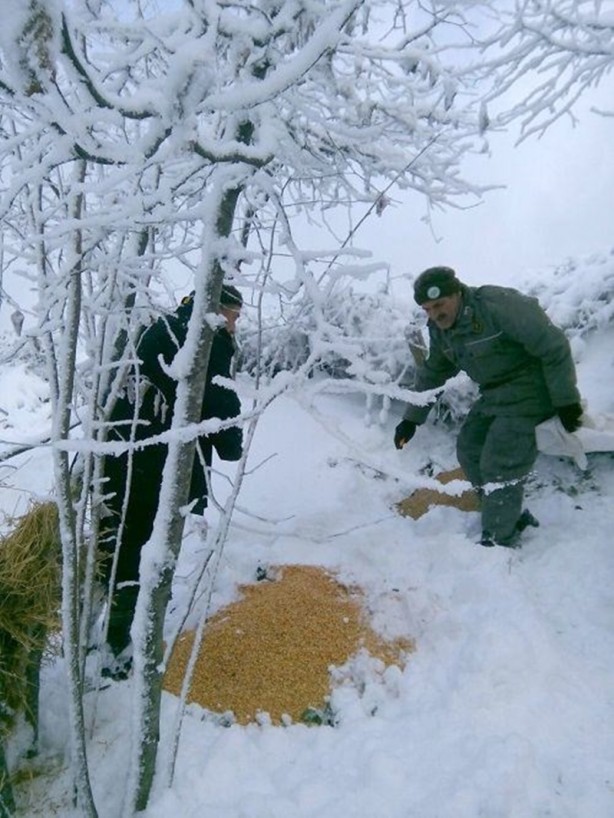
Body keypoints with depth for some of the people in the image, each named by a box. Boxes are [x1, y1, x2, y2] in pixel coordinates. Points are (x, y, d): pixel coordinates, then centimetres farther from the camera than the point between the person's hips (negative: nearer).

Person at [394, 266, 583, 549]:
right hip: (493, 395, 9)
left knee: (499, 464, -13)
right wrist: (411, 419, 10)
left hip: (527, 392, -9)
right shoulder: (439, 328, 0)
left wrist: (565, 400, -17)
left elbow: (553, 347, -21)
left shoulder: (499, 305, -26)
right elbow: (432, 374, 13)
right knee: (469, 448, 9)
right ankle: (512, 516, 23)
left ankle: (500, 539, 3)